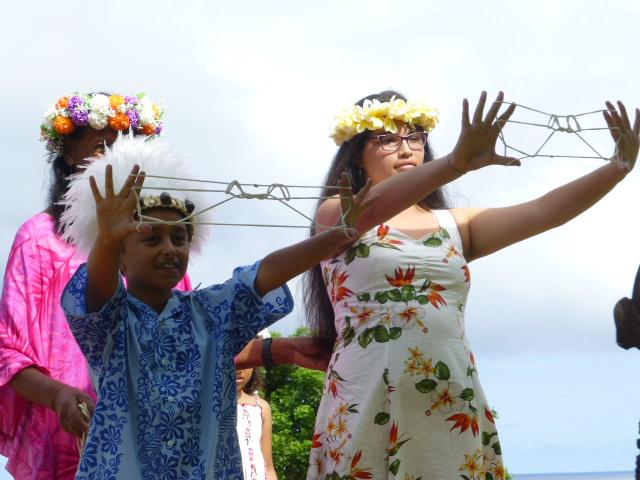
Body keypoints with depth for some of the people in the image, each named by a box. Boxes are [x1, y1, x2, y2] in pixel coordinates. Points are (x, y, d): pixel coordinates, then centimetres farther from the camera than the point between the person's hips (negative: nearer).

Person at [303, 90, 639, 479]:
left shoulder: (454, 225, 14)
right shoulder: (336, 215, 3)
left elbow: (543, 213, 1)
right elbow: (372, 206, -20)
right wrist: (457, 162, -35)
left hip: (453, 409, 4)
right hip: (367, 406, -3)